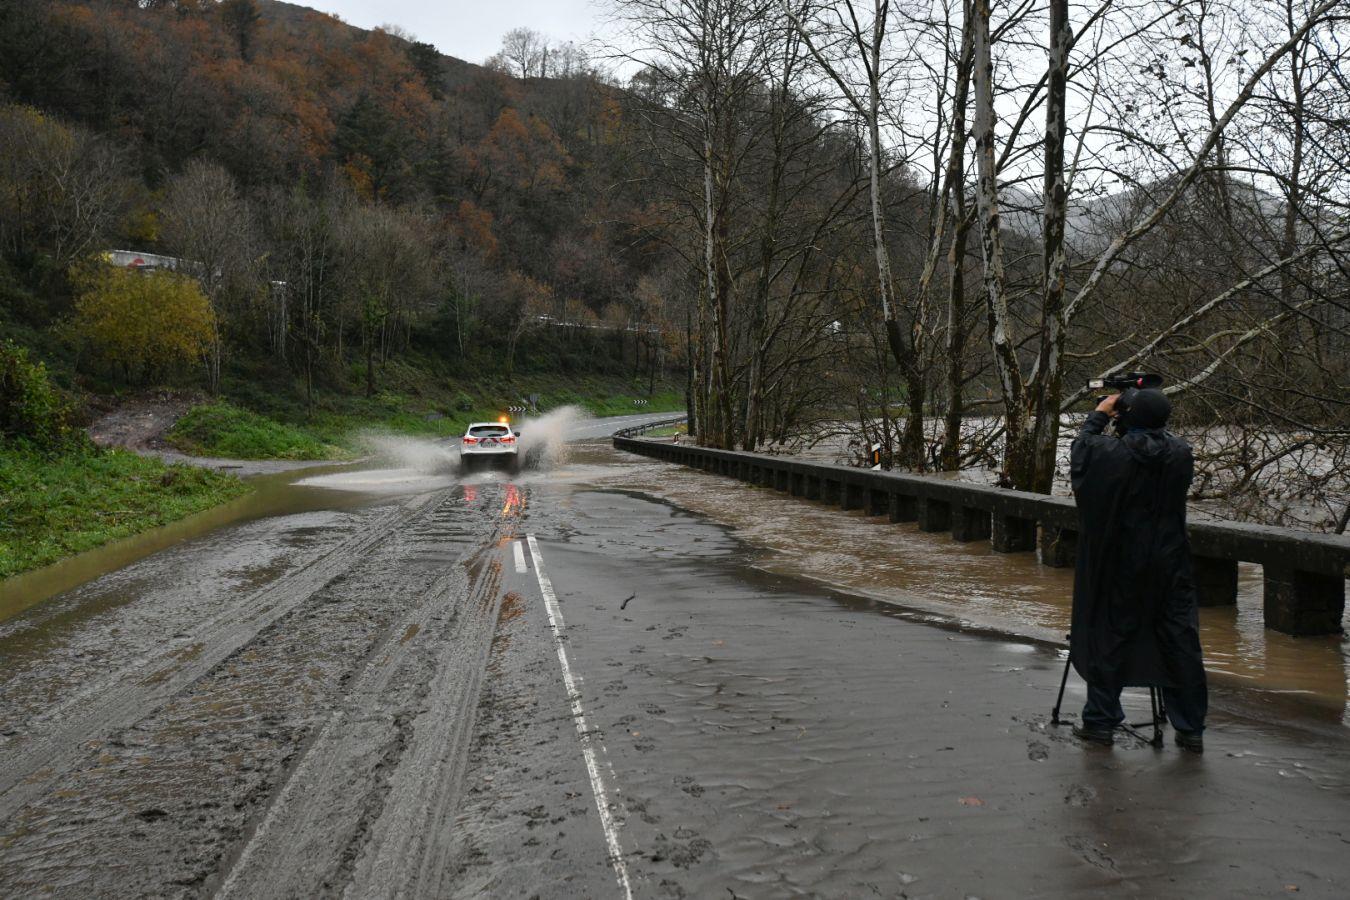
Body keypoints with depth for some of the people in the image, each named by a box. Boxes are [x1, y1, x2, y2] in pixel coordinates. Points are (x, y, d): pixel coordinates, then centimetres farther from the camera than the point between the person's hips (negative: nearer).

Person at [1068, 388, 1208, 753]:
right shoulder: (1181, 453, -7)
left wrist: (1099, 416, 15)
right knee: (1180, 643, 6)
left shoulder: (1111, 453, -14)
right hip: (1170, 565, 2)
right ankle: (1191, 729, 12)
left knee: (1109, 640, 8)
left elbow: (1080, 451, 5)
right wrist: (1152, 423, 15)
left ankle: (1101, 720, 16)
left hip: (1121, 566, -2)